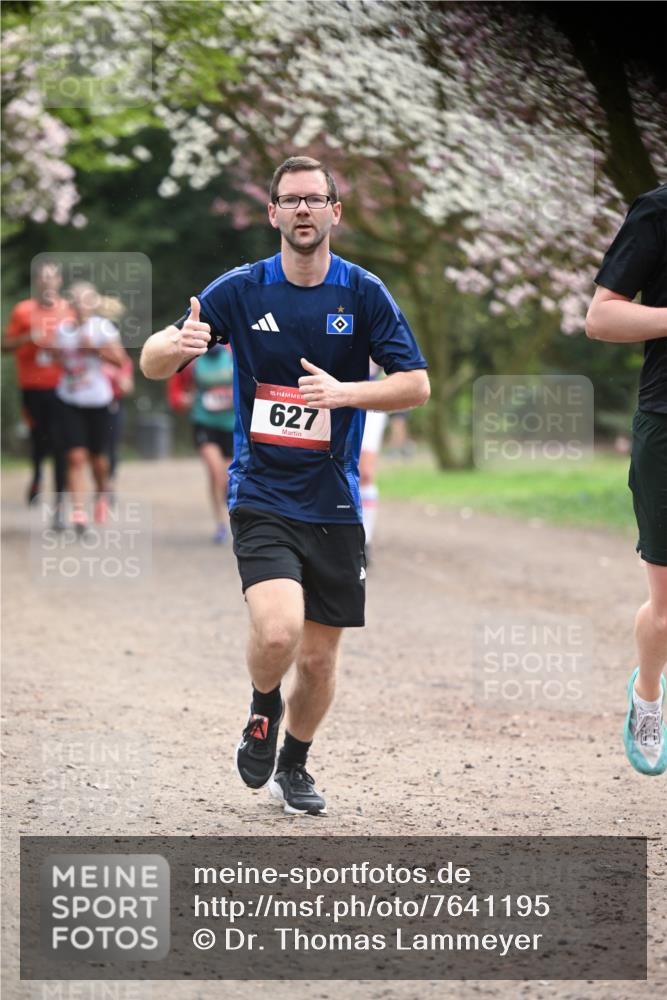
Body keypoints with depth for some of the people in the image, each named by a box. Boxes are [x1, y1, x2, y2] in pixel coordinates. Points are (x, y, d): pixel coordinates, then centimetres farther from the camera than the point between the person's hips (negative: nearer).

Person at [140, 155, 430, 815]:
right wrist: (177, 346, -25)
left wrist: (344, 393, -19)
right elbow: (151, 363, -1)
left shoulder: (363, 293, -1)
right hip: (261, 495, -2)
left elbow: (417, 385, -1)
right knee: (278, 631, -24)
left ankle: (293, 766, 34)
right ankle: (263, 711, 9)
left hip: (333, 504, 2)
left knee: (319, 658, 8)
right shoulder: (239, 290, -2)